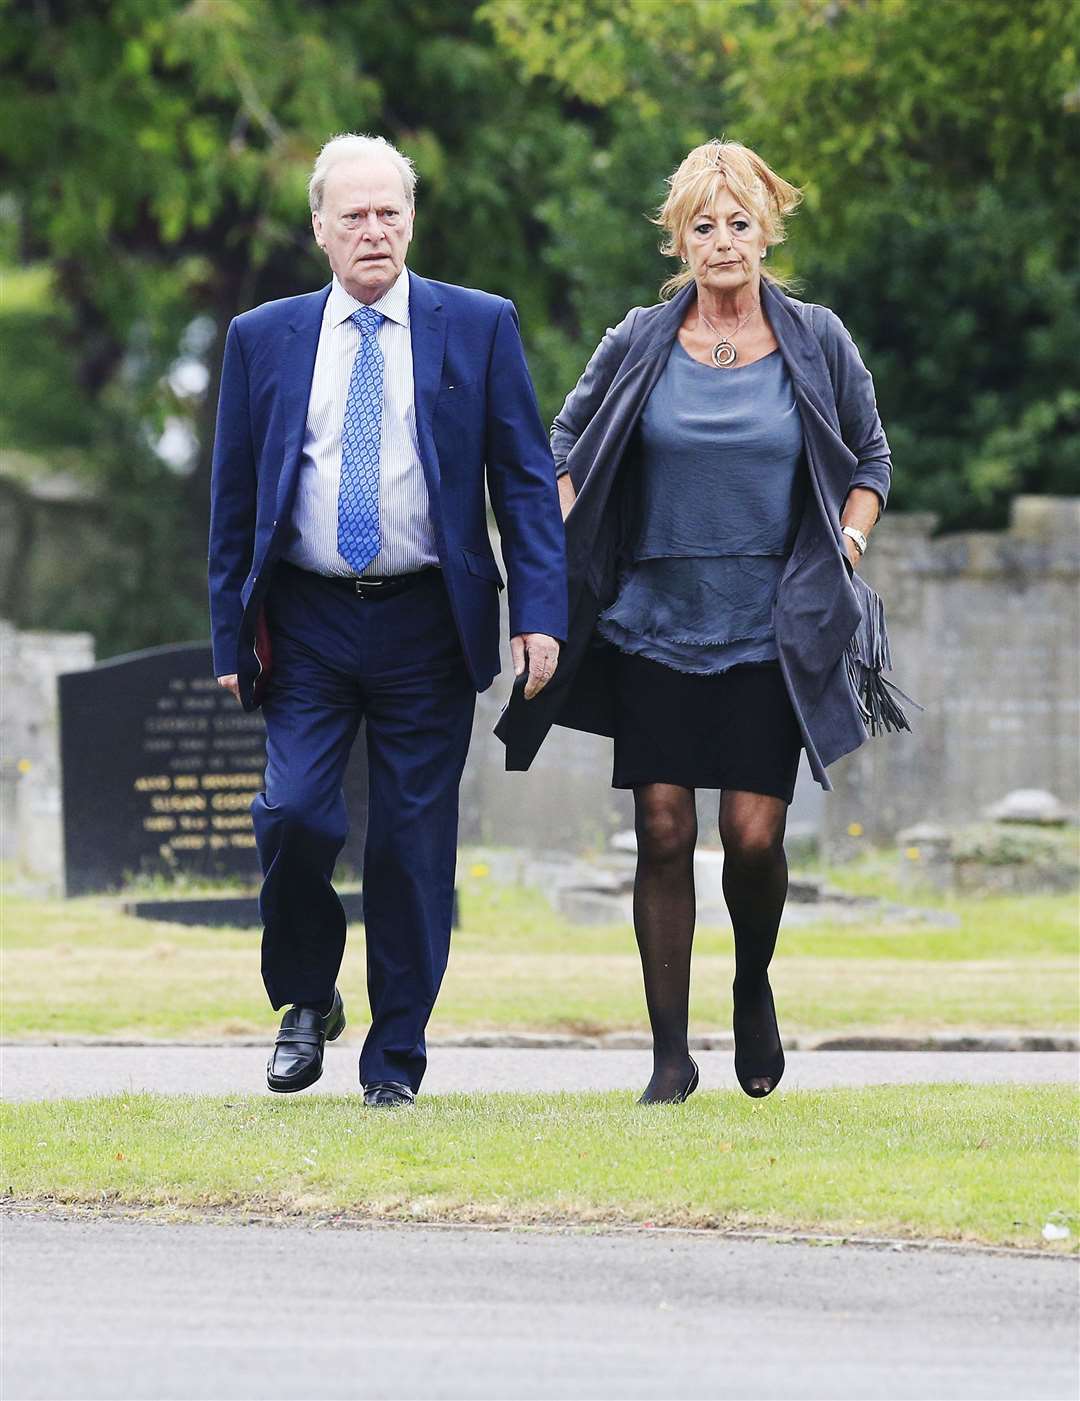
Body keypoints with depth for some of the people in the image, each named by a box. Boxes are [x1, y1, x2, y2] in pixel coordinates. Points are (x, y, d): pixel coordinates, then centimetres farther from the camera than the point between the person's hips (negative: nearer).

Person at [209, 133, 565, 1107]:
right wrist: (231, 636, 6)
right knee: (296, 815, -13)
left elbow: (526, 477, 2)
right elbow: (234, 498, 10)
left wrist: (541, 613, -8)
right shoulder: (264, 339, 7)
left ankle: (397, 1058, 12)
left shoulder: (480, 328, 3)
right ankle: (306, 1001, 12)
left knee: (414, 842, 0)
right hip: (308, 619, 1)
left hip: (428, 621, -1)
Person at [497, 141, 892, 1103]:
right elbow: (567, 447, 16)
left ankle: (754, 987, 22)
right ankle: (671, 1053, 5)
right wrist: (559, 548, 2)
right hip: (656, 626, 1)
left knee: (754, 835, -8)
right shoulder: (639, 346, 3)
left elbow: (870, 461, 16)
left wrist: (849, 540, -1)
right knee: (664, 834, -2)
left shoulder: (817, 343, 3)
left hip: (771, 635, -1)